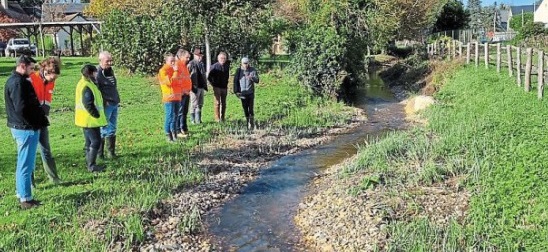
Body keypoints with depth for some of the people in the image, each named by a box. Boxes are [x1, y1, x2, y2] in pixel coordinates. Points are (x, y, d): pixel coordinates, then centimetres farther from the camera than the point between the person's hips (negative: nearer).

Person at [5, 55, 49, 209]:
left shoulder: (13, 80, 15)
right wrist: (35, 124, -14)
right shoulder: (19, 83, -19)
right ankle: (26, 199, 5)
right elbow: (22, 108, -25)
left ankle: (22, 195, 27)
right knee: (26, 165, -3)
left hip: (20, 127, 11)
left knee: (24, 164, 18)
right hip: (26, 129, -11)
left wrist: (39, 120, 10)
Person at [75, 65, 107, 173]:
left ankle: (90, 163, 24)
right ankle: (91, 165, 0)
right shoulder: (87, 86, -21)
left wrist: (97, 115, 17)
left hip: (87, 120, 11)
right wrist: (97, 115, -17)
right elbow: (88, 105, -26)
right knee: (95, 141, -5)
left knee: (90, 142, 16)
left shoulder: (84, 83, 13)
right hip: (90, 120, -11)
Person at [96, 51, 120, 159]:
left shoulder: (110, 70, 13)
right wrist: (104, 102, -20)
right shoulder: (97, 73, -14)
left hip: (114, 104, 8)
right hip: (105, 105, -8)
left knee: (112, 129, 13)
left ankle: (111, 152, 21)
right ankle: (99, 153, 11)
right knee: (103, 130, 0)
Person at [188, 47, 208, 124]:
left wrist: (205, 86, 16)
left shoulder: (202, 64, 15)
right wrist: (191, 87, -16)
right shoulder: (191, 64, -8)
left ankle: (198, 119, 19)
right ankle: (193, 120, 5)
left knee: (200, 105, 11)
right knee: (194, 104, -2)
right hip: (195, 88, -7)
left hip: (201, 87, 7)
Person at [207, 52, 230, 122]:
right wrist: (213, 83, -1)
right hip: (217, 87, -5)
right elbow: (209, 77, -3)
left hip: (224, 87, 5)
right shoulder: (214, 66, -7)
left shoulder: (227, 66, 7)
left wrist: (226, 83, 13)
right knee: (217, 103, -5)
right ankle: (217, 118, -1)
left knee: (224, 103, 8)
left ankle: (223, 118, 16)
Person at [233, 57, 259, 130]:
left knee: (251, 109, -7)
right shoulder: (239, 71, 2)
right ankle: (248, 123, 16)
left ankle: (252, 124, 2)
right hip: (242, 93, 1)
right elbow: (235, 81, 6)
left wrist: (252, 78, -24)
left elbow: (257, 80, -3)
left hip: (251, 93, -1)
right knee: (245, 109, 5)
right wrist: (236, 91, 0)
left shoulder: (253, 70, 1)